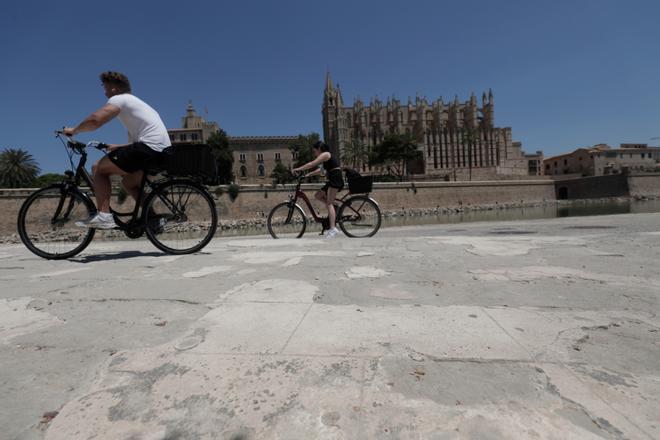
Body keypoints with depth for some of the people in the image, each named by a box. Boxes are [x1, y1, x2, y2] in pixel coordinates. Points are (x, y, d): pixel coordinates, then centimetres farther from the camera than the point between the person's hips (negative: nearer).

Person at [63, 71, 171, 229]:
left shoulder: (119, 99, 5)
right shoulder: (137, 103, 33)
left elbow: (95, 120, -11)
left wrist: (73, 130, 6)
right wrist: (117, 147, 40)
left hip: (149, 149, -9)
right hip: (163, 153, 9)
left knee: (98, 168, 2)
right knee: (128, 181, 25)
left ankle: (104, 216, -9)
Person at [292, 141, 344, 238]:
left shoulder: (325, 154, -6)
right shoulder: (325, 158, 23)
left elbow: (311, 164, -14)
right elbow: (319, 170, 23)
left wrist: (298, 169, -11)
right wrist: (308, 174, 15)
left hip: (336, 179, -10)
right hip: (333, 181, 10)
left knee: (329, 203, -14)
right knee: (318, 195, 12)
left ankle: (333, 228, -20)